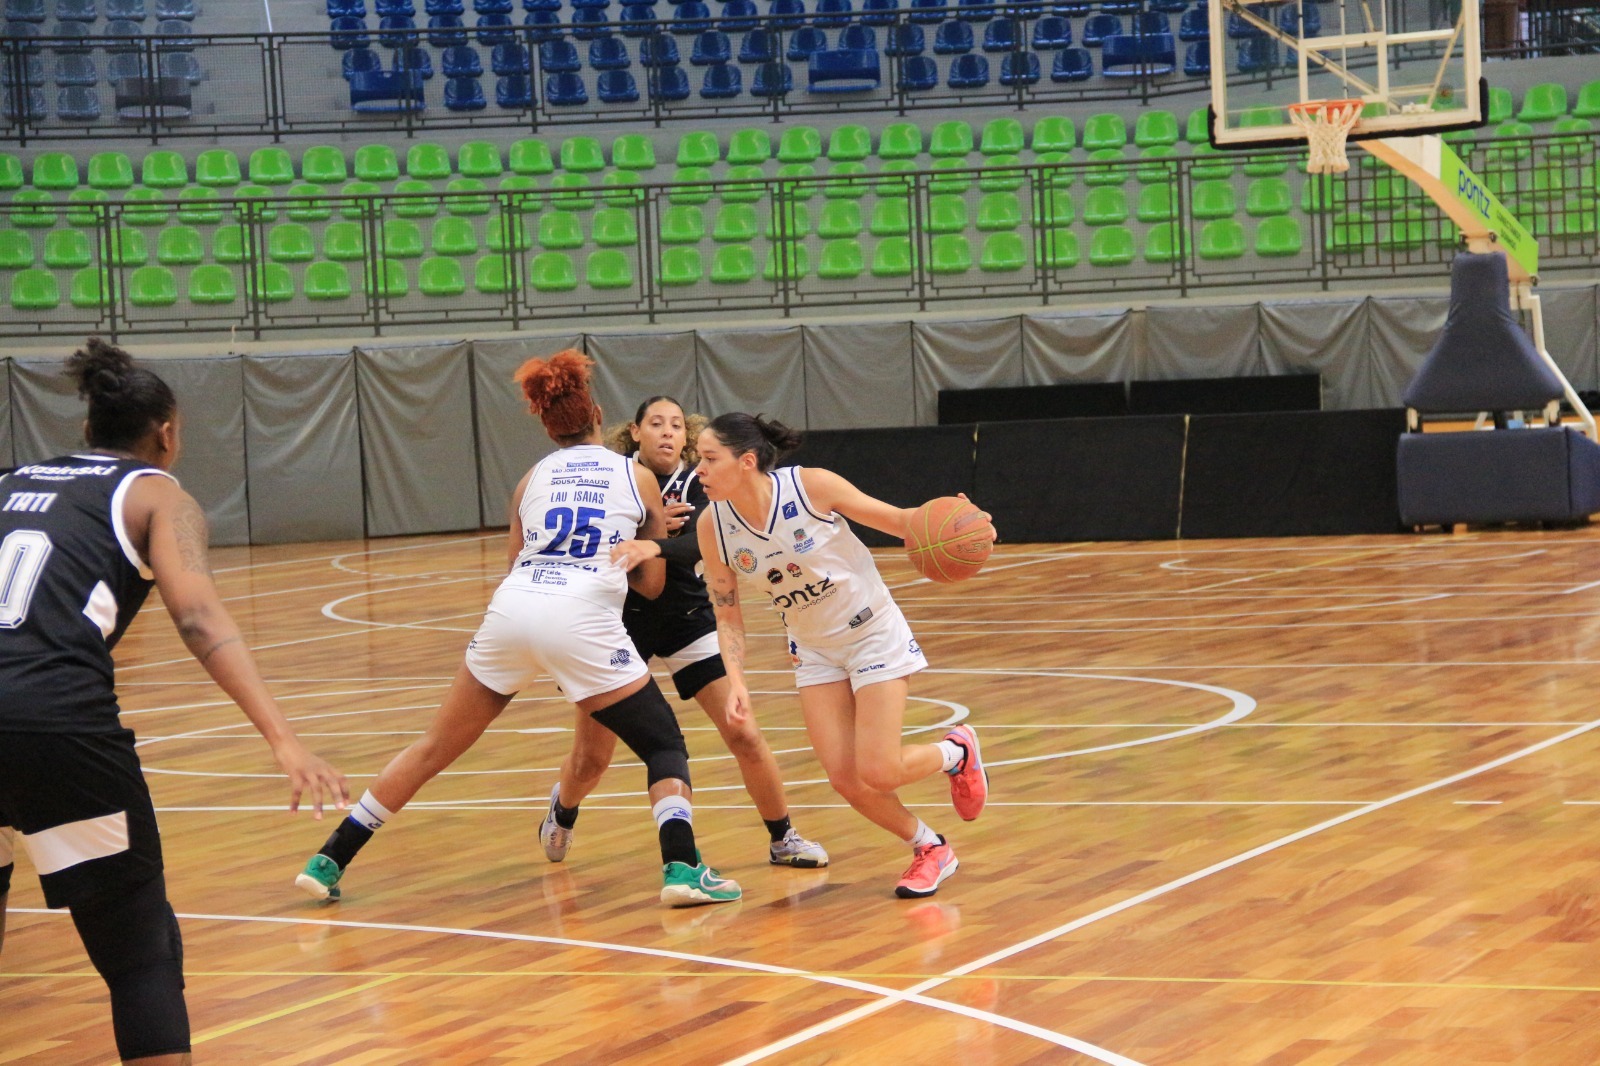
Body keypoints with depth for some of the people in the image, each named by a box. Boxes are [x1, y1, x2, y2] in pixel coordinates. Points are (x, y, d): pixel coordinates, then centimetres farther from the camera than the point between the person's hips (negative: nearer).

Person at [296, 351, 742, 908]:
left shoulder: (533, 477, 21)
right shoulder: (638, 477, 15)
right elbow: (652, 583, 16)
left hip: (512, 610, 3)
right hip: (583, 619, -3)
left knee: (434, 748, 15)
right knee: (665, 746, 11)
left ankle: (328, 862, 17)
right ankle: (682, 868, -10)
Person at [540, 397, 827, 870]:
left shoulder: (697, 484, -9)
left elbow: (699, 544, -27)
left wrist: (653, 546, -48)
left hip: (689, 621, 1)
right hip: (622, 621, 0)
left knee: (744, 734, -8)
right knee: (590, 759, 4)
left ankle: (782, 839, 10)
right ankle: (562, 811, 39)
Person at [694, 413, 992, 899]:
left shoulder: (812, 486, -24)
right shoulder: (713, 527, -13)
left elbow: (896, 520, -12)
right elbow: (728, 616, -1)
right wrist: (736, 681, -16)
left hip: (874, 635, -4)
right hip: (815, 651, 4)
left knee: (878, 774, -12)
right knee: (846, 780, -6)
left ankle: (956, 751, 20)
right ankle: (930, 849, 19)